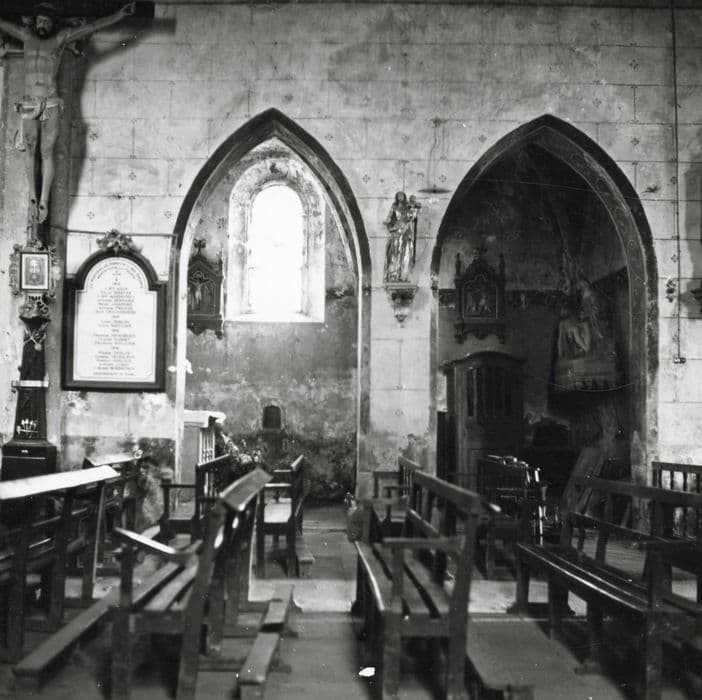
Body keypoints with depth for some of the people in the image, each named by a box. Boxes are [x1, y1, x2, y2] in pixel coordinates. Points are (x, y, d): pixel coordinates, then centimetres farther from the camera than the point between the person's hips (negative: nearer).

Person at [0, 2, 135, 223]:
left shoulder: (60, 38, 6)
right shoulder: (26, 35, 13)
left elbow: (91, 27, 2)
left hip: (51, 106, -2)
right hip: (29, 106, 2)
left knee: (46, 153, -4)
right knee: (30, 151, -1)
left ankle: (44, 201, -4)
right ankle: (32, 197, 5)